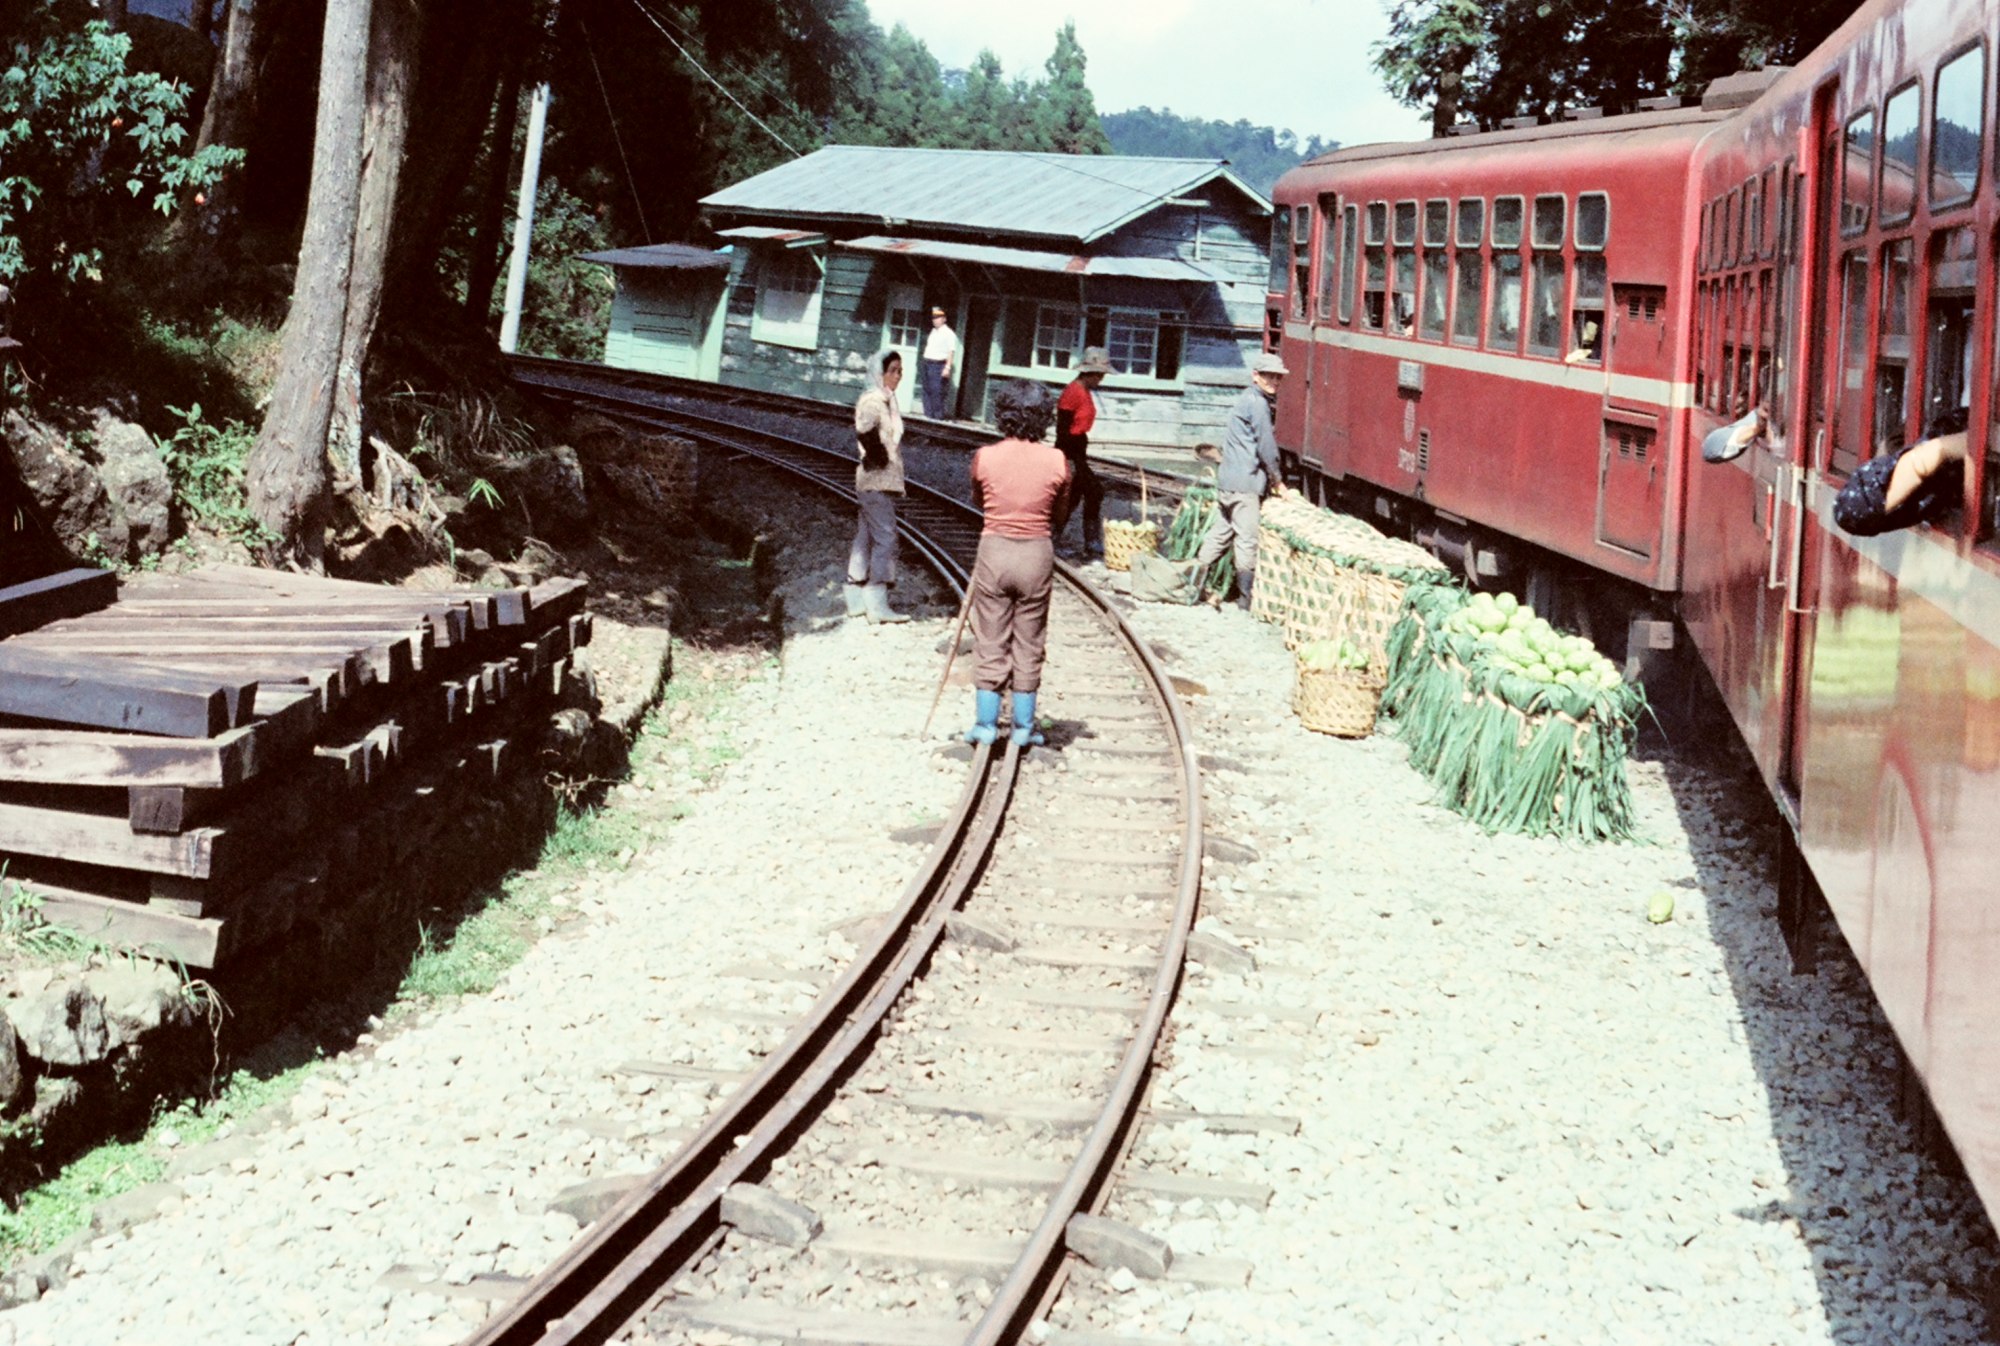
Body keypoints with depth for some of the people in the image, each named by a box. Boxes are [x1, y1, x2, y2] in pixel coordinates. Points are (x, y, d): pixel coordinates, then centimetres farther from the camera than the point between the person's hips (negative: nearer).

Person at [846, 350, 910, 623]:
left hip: (884, 480, 10)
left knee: (865, 539, 13)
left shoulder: (886, 401, 15)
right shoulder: (872, 401, -15)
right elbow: (865, 430, -31)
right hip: (878, 480, -10)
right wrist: (878, 456, -20)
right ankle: (877, 605, -8)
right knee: (884, 539, -9)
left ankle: (857, 600, 19)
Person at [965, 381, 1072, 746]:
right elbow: (1058, 513, 5)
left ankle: (986, 722, 9)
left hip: (993, 551, 0)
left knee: (989, 642, 8)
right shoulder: (1057, 461, -7)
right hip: (1036, 553, 1)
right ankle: (1023, 726, 15)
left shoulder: (985, 458, -8)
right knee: (1029, 644, 11)